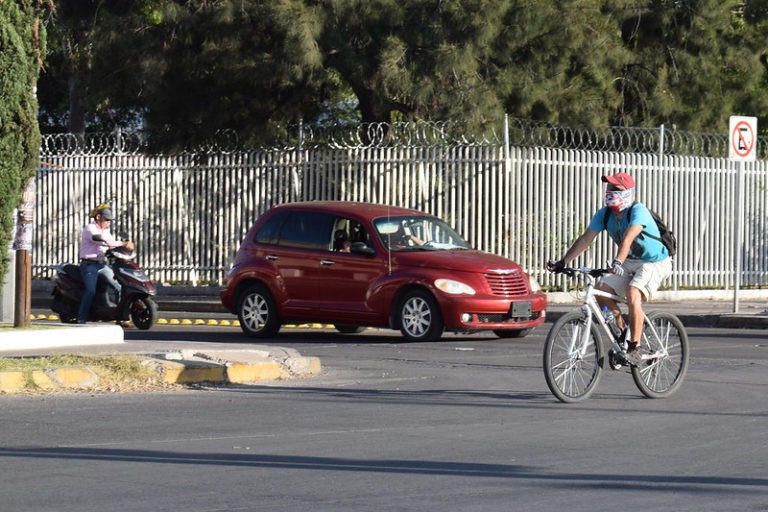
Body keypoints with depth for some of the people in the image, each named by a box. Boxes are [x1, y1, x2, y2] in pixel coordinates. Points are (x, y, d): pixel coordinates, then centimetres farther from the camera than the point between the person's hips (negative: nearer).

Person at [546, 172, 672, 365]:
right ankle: (622, 334, 6)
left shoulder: (638, 211, -25)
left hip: (655, 262, -7)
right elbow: (585, 239, -6)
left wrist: (618, 262, -56)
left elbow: (628, 237, -41)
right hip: (630, 263, 7)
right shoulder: (604, 214, -4)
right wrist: (563, 261, -14)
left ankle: (635, 348, -24)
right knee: (602, 291, -12)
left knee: (633, 294, -30)